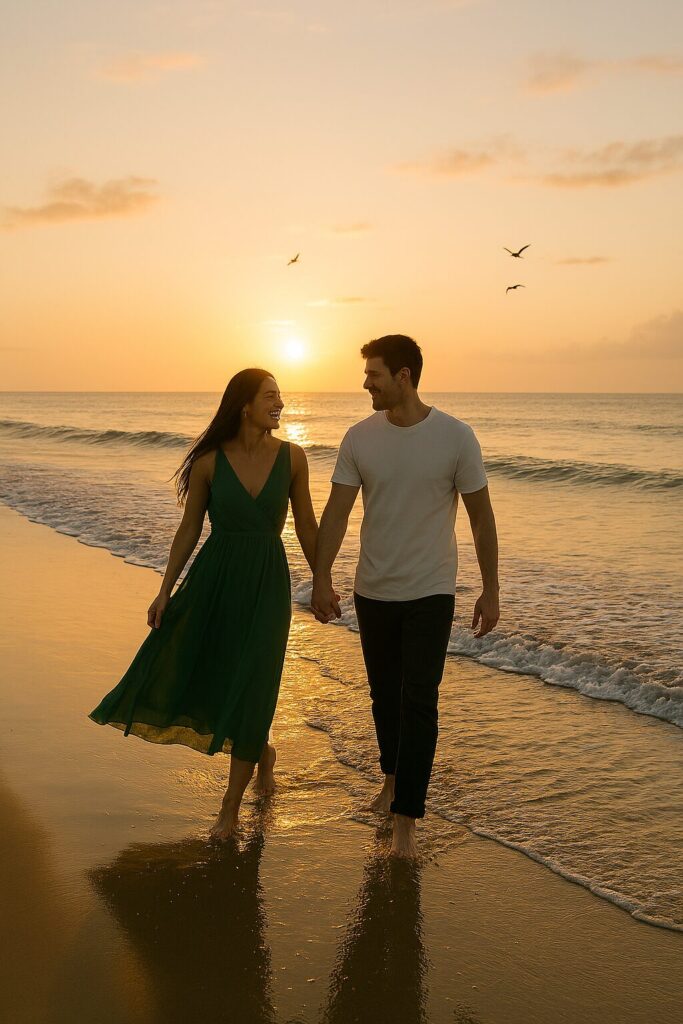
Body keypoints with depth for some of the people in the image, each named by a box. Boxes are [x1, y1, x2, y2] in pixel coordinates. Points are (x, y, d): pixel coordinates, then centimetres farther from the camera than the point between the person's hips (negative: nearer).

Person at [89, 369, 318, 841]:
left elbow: (306, 525, 5)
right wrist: (165, 590, 0)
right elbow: (189, 529, 1)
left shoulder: (291, 456, -3)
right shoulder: (209, 461, -6)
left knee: (252, 688, -1)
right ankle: (261, 750, 31)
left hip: (267, 580, -1)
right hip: (213, 577, 1)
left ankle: (232, 804, 16)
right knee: (179, 671, 4)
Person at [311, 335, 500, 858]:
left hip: (430, 593, -3)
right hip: (373, 592, 4)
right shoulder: (360, 437, -3)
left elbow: (481, 516, -5)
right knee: (384, 694, 16)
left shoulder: (456, 436, -11)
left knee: (418, 702, -6)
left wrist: (490, 592, -4)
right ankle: (394, 778, 39)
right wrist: (321, 580, -3)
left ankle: (405, 820, 1)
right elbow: (336, 512, 0)